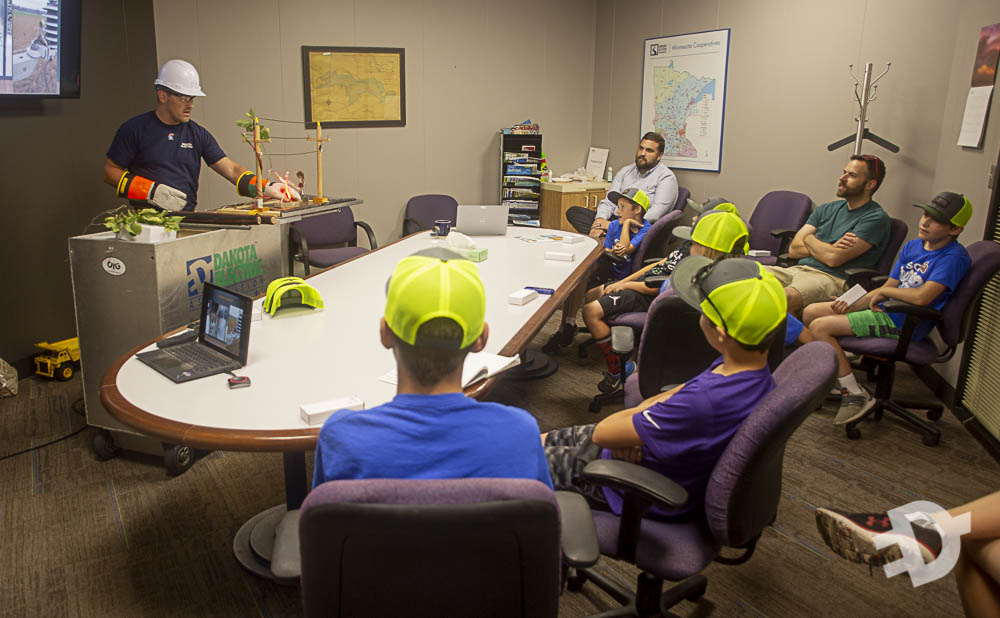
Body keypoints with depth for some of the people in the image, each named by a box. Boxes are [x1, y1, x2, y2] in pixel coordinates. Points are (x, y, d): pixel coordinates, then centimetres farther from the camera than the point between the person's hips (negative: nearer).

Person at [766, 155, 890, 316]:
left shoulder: (876, 218, 0)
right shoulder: (827, 209, 22)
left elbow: (834, 259, -12)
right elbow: (794, 249, 12)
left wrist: (809, 238, 7)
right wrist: (830, 248, -4)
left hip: (832, 278, -7)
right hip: (797, 269, 7)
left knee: (785, 297, -39)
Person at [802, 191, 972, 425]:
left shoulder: (954, 256, -14)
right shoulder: (913, 245, 12)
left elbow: (921, 297, -27)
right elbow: (886, 289, 12)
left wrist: (884, 291, -9)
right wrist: (851, 306, -4)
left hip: (904, 323, -9)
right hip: (885, 310, 9)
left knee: (820, 326, -19)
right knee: (811, 312, 5)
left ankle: (856, 396, -9)